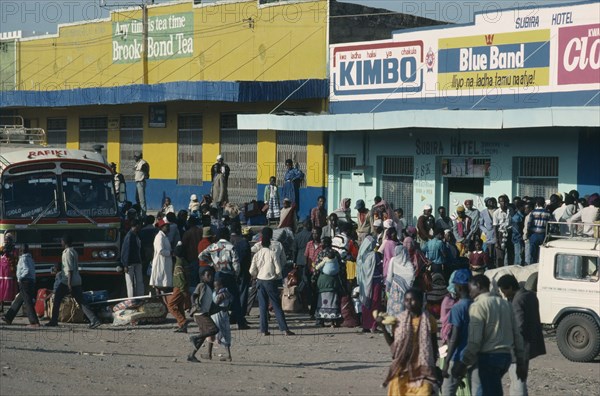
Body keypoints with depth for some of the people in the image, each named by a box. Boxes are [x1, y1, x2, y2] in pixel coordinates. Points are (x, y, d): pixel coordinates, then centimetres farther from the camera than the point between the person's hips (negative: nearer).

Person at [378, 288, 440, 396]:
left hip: (422, 369, -2)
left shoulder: (429, 320, -1)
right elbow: (392, 344, 4)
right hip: (402, 368, 2)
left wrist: (433, 368, 4)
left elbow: (434, 346, 6)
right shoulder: (399, 320, 2)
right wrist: (383, 328, -6)